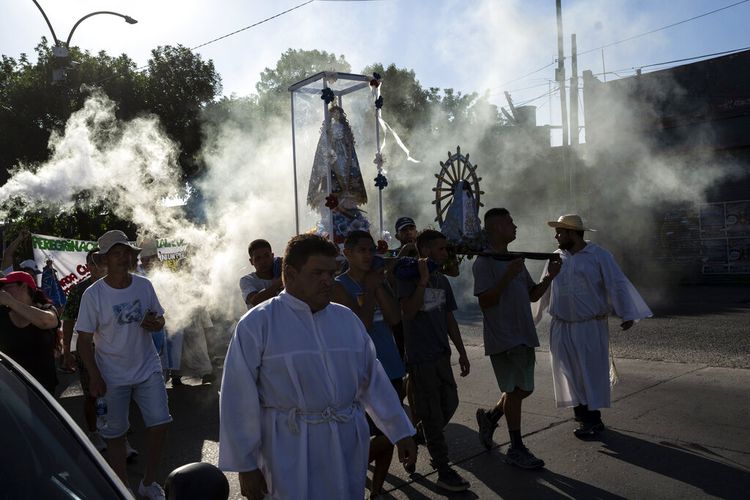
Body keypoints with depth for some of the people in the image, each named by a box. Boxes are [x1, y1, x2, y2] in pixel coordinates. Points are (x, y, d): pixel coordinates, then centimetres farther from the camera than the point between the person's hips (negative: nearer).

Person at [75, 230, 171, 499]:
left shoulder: (144, 285, -2)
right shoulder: (93, 294, -11)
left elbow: (160, 320, 9)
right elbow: (84, 340, -8)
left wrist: (155, 323, -15)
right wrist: (94, 376, -15)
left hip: (148, 368, 3)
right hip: (112, 376, -2)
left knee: (160, 424, 2)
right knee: (115, 434, 7)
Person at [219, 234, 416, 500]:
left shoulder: (347, 318, 6)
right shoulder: (257, 325, -9)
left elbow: (373, 379, 10)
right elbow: (239, 400, -9)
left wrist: (400, 432, 9)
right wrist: (245, 465, -7)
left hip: (348, 446, 5)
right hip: (291, 453, -4)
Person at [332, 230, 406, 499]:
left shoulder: (378, 280, 11)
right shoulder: (339, 286, -7)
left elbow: (395, 318, -2)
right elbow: (362, 324, -17)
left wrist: (380, 285, -7)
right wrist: (370, 288, -11)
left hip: (390, 367, 6)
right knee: (385, 436, -4)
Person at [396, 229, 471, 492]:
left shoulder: (442, 281, 11)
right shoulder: (409, 277, -10)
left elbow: (450, 319, 15)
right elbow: (407, 313, -22)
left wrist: (462, 352, 14)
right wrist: (423, 281, -25)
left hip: (441, 354, 7)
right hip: (420, 357, -7)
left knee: (450, 403, 13)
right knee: (432, 414, 0)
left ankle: (419, 440, 35)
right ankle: (444, 471, 10)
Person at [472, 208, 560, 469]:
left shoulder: (515, 260, 16)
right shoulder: (484, 262, -12)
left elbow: (532, 295, 16)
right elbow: (484, 302, -20)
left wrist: (549, 277, 0)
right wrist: (508, 276, -26)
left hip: (524, 335, 8)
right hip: (502, 338, -8)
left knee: (523, 388, 13)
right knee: (515, 390, -1)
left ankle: (489, 416, 35)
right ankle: (516, 449, 13)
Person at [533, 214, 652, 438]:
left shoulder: (599, 256, -6)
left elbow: (617, 285, -9)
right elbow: (545, 289, 16)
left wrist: (627, 314, -18)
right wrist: (533, 316, 20)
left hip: (591, 327, -4)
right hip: (562, 327, 5)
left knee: (591, 372, 1)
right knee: (571, 374, 7)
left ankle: (593, 418, 11)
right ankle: (582, 416, 18)